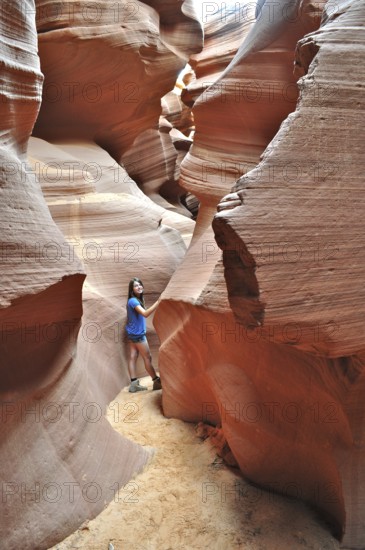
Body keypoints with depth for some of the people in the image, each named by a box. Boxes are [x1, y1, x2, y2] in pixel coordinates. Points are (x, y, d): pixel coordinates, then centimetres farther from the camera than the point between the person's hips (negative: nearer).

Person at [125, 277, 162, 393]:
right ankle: (157, 381, 13)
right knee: (147, 358, 2)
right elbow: (145, 314, -35)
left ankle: (134, 384, 10)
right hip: (137, 334, -9)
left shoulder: (137, 299, 9)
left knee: (133, 357, 7)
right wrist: (158, 302, -41)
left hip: (133, 333, 9)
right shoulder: (133, 301, -22)